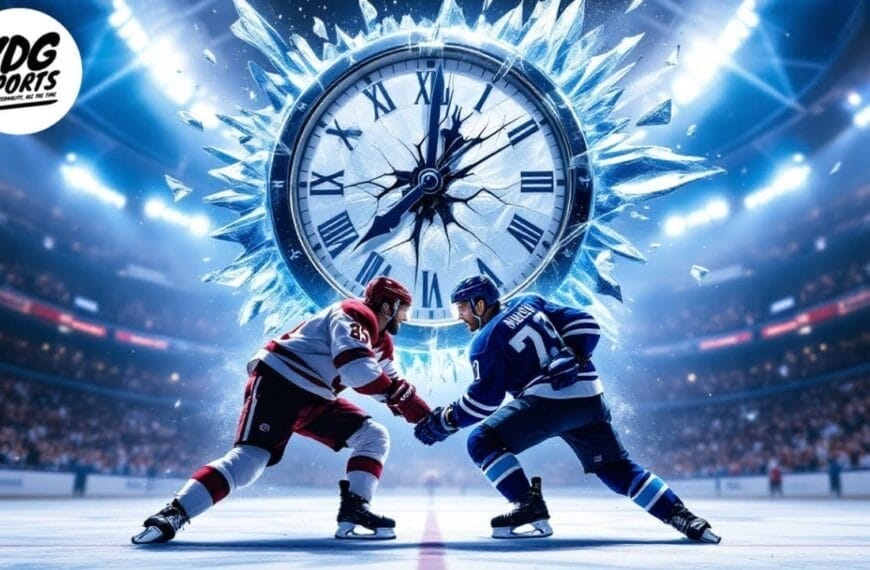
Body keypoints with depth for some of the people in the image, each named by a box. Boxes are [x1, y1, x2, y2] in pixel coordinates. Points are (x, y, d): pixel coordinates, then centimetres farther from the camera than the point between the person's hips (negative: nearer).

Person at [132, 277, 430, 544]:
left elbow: (389, 381, 21)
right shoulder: (354, 315, -16)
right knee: (250, 457, -22)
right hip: (278, 382, -9)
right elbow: (355, 368, -32)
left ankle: (353, 511, -6)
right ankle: (174, 513, -15)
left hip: (314, 398, 10)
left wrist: (418, 409, 6)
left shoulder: (380, 341, 15)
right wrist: (403, 396, -25)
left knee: (375, 436, 0)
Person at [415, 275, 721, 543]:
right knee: (617, 469, 20)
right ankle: (681, 516, 14)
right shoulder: (529, 302, 17)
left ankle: (530, 508, -9)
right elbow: (585, 324, 11)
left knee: (482, 443, -2)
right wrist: (574, 357, 5)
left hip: (549, 399, -8)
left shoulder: (484, 342, 0)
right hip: (589, 397, 8)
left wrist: (444, 421, 6)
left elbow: (486, 398, -4)